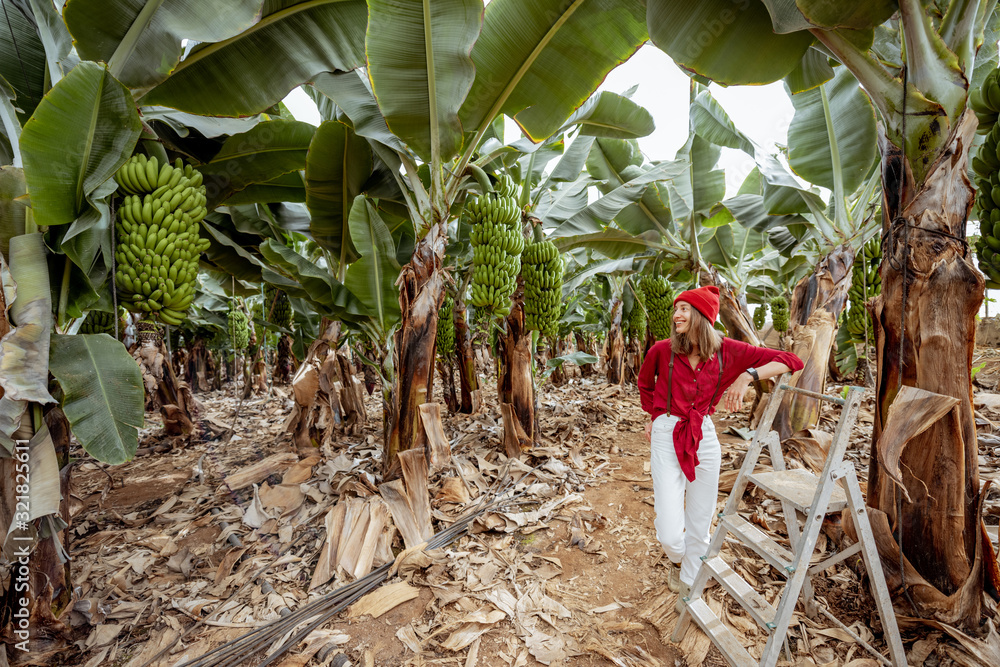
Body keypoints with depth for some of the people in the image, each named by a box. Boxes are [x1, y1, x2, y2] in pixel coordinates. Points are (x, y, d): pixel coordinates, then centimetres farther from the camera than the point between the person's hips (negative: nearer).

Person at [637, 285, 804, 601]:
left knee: (699, 526, 13)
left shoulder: (727, 351, -5)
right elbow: (645, 384, 15)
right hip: (666, 437, -1)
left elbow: (792, 360, -6)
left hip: (704, 438, 2)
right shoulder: (662, 350, -6)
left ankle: (688, 588, 38)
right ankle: (677, 560, 33)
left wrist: (748, 375, -20)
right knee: (670, 533, -6)